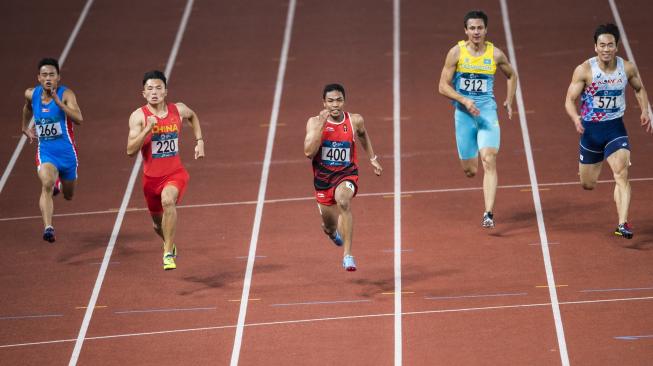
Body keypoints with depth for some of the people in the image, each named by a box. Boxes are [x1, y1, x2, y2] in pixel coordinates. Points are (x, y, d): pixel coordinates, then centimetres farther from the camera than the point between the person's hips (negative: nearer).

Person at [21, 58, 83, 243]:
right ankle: (48, 228, -36)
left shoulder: (66, 94, -16)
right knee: (47, 184, -29)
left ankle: (59, 184, 56)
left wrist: (58, 101, -37)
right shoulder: (31, 94, -2)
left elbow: (78, 119, -31)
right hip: (45, 152, 1)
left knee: (68, 195, 19)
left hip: (67, 151, -1)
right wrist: (25, 127, 33)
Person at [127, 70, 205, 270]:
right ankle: (169, 244, 54)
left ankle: (169, 253, -27)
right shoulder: (139, 116, -12)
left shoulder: (178, 110, -3)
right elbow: (130, 150, -20)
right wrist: (148, 129, -30)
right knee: (158, 222, 17)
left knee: (168, 200, -33)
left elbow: (193, 117, 23)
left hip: (175, 174, -1)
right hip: (151, 177, 1)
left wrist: (199, 141, 14)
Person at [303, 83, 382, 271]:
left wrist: (372, 158, 20)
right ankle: (333, 231, 61)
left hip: (347, 175, -2)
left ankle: (348, 254, -35)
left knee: (343, 200, -37)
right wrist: (321, 124, -28)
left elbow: (363, 135, 18)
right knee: (329, 227, 17)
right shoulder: (314, 122, -11)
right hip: (323, 178, 2)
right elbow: (309, 152, -24)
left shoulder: (355, 121, -7)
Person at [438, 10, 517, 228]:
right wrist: (464, 100, -18)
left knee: (489, 161, -18)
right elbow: (443, 86, -4)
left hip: (488, 113, 0)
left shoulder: (495, 55, 1)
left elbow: (511, 76, 21)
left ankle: (489, 214, -23)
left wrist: (509, 101, 10)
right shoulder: (456, 53, -4)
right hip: (464, 115, 0)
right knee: (470, 171, 6)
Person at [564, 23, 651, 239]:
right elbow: (570, 100, -11)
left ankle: (623, 224, -27)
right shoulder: (584, 70, -14)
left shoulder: (627, 68, -6)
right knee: (587, 185, 12)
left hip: (615, 128, 0)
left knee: (621, 174, -22)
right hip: (590, 130, 0)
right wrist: (576, 118, -32)